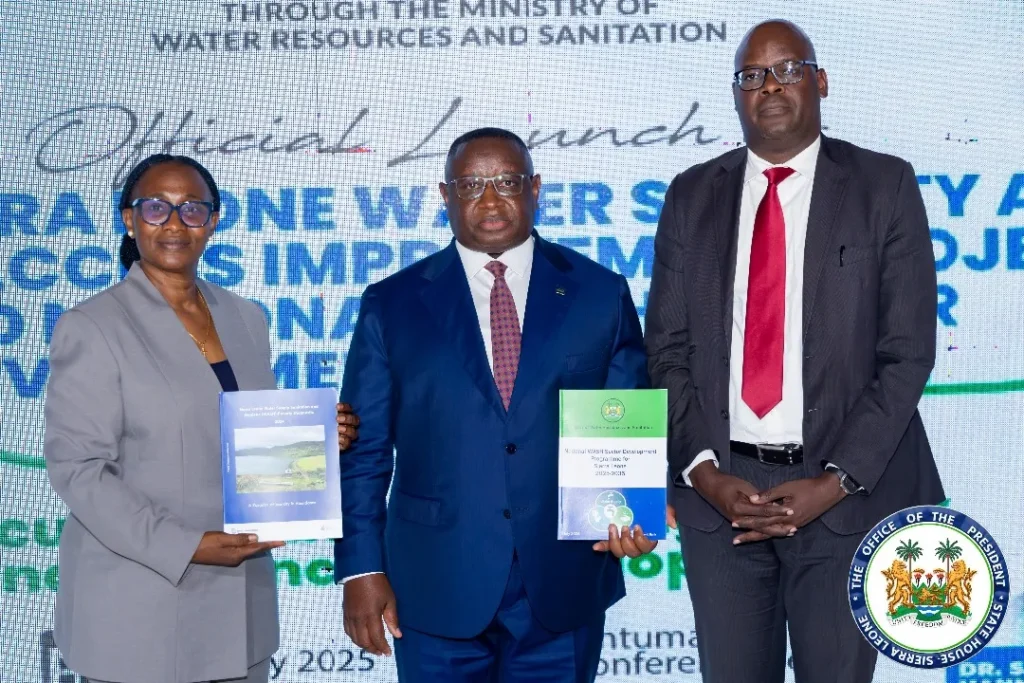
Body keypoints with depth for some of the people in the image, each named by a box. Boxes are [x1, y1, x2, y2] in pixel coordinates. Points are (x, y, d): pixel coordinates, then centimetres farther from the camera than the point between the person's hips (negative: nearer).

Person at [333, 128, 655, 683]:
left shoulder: (601, 295, 4)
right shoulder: (392, 305, 3)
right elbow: (364, 451, 3)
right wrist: (361, 568, -3)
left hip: (564, 592, 1)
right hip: (437, 592, 0)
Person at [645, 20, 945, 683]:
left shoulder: (884, 186, 1)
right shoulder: (692, 196, 8)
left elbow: (908, 351, -4)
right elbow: (667, 347, 7)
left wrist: (836, 481, -11)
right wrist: (702, 470, -6)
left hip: (844, 492, -2)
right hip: (721, 489, 2)